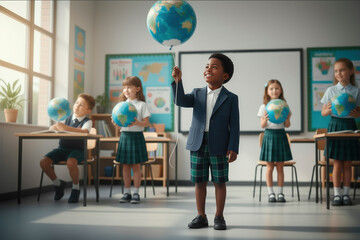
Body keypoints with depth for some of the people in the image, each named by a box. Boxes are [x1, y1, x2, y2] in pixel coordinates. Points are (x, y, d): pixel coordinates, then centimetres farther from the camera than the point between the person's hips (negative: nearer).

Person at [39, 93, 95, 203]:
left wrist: (66, 128, -31)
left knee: (71, 162, -37)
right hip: (63, 148, 5)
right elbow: (51, 128, 14)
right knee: (43, 162, -15)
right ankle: (58, 184, 12)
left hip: (77, 149, -5)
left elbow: (84, 131, -26)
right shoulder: (68, 117, 14)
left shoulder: (87, 121, -2)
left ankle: (76, 188, -9)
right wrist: (57, 127, -10)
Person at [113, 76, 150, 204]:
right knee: (125, 166, 7)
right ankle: (126, 192, 16)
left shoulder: (141, 105, -3)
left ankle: (136, 193, 11)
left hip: (136, 136, -4)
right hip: (124, 135, 4)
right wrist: (115, 122, -11)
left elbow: (146, 123, -8)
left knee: (136, 166, 2)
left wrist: (137, 123, -26)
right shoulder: (122, 104, 10)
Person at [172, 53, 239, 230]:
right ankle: (201, 216, 20)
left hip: (219, 146, -3)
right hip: (198, 144, 3)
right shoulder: (197, 94, 10)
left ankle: (219, 217, 18)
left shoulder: (230, 98, 1)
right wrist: (178, 81, -21)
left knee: (220, 182, 5)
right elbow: (181, 101, -8)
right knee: (199, 182, 9)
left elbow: (234, 125, -2)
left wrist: (233, 148, -10)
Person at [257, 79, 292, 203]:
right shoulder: (264, 107, 1)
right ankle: (271, 193, 9)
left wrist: (287, 118, -17)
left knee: (280, 167, 4)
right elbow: (262, 126, -2)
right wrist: (265, 119, -22)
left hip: (280, 135, 1)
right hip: (269, 135, -1)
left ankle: (280, 193, 12)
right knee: (269, 166, 1)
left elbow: (287, 125, 3)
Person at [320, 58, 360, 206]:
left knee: (347, 164, 5)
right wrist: (328, 110, -18)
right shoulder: (330, 90, 2)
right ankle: (337, 194, 8)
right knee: (337, 163, 0)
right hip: (335, 125, -1)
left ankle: (346, 194, 14)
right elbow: (323, 113, 4)